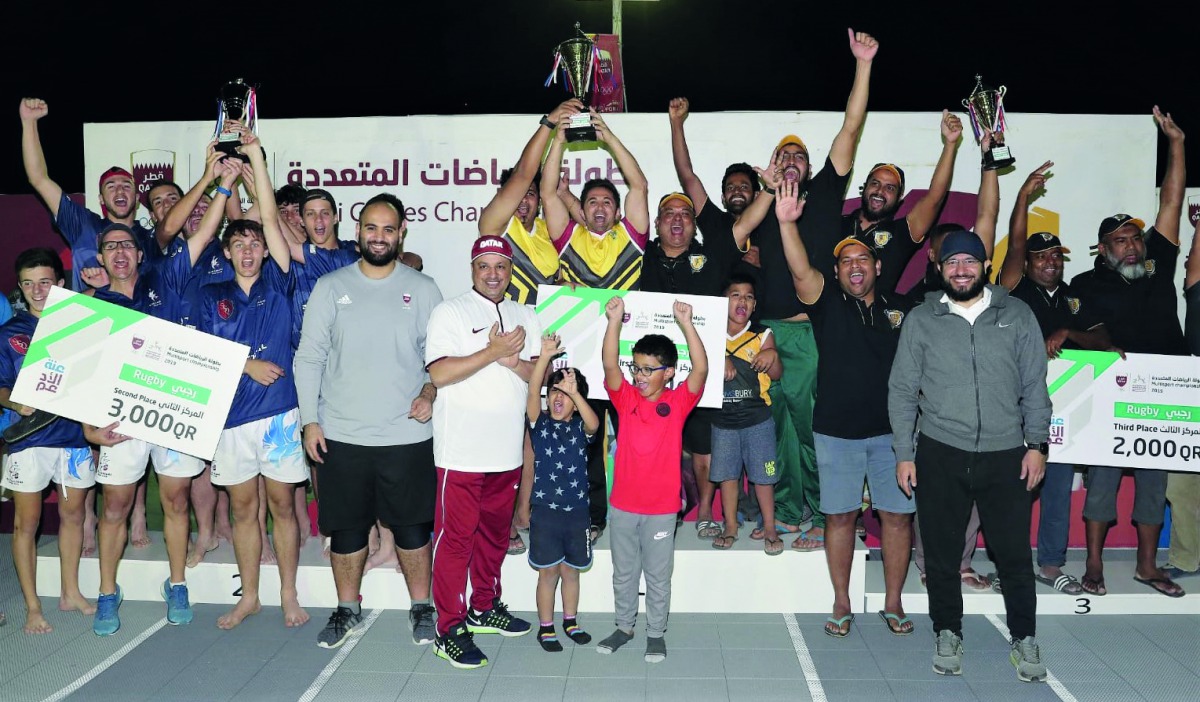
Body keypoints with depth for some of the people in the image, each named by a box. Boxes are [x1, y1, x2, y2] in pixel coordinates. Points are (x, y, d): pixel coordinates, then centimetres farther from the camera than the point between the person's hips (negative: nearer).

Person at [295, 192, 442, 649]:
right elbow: (309, 358, 4)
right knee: (346, 527, 10)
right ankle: (347, 610, 28)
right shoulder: (329, 288, 5)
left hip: (407, 435, -1)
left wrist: (431, 392, -12)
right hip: (341, 435, 1)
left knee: (412, 526, 6)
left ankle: (421, 607, 25)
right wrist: (310, 420, -2)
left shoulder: (422, 289, 5)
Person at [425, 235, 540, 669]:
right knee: (455, 538, -1)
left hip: (507, 452, 6)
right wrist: (493, 352, -17)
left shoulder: (524, 317, 14)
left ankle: (484, 608, 33)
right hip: (461, 452, -6)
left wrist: (514, 361, -11)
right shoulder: (450, 312, -4)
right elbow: (439, 373, -16)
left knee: (495, 535, 16)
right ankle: (450, 629, 9)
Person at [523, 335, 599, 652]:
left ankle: (570, 621, 34)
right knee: (548, 572, 8)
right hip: (545, 510, -1)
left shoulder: (581, 427, -1)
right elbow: (532, 394, -21)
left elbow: (594, 424, -25)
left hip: (576, 510, 2)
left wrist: (575, 392, -40)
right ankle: (546, 627, 23)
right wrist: (545, 356, -35)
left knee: (571, 570, 16)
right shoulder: (540, 423, -4)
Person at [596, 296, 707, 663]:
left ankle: (656, 633, 28)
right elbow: (609, 364, -17)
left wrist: (686, 323, -30)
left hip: (662, 507, -2)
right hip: (623, 505, 2)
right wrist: (615, 320, -28)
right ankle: (624, 626, 34)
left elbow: (701, 369, -22)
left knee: (658, 575, 12)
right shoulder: (625, 398, -2)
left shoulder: (678, 402, -7)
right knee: (623, 573, 17)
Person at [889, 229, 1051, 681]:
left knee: (1014, 552, 5)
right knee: (942, 552, 9)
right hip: (940, 454, 0)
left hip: (1006, 454, 0)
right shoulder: (921, 319, 3)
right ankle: (947, 634, 26)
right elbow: (902, 390, 4)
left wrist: (1037, 443, 1)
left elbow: (1035, 385, 7)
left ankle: (1024, 639, 24)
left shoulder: (1017, 315, 5)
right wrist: (904, 453, 1)